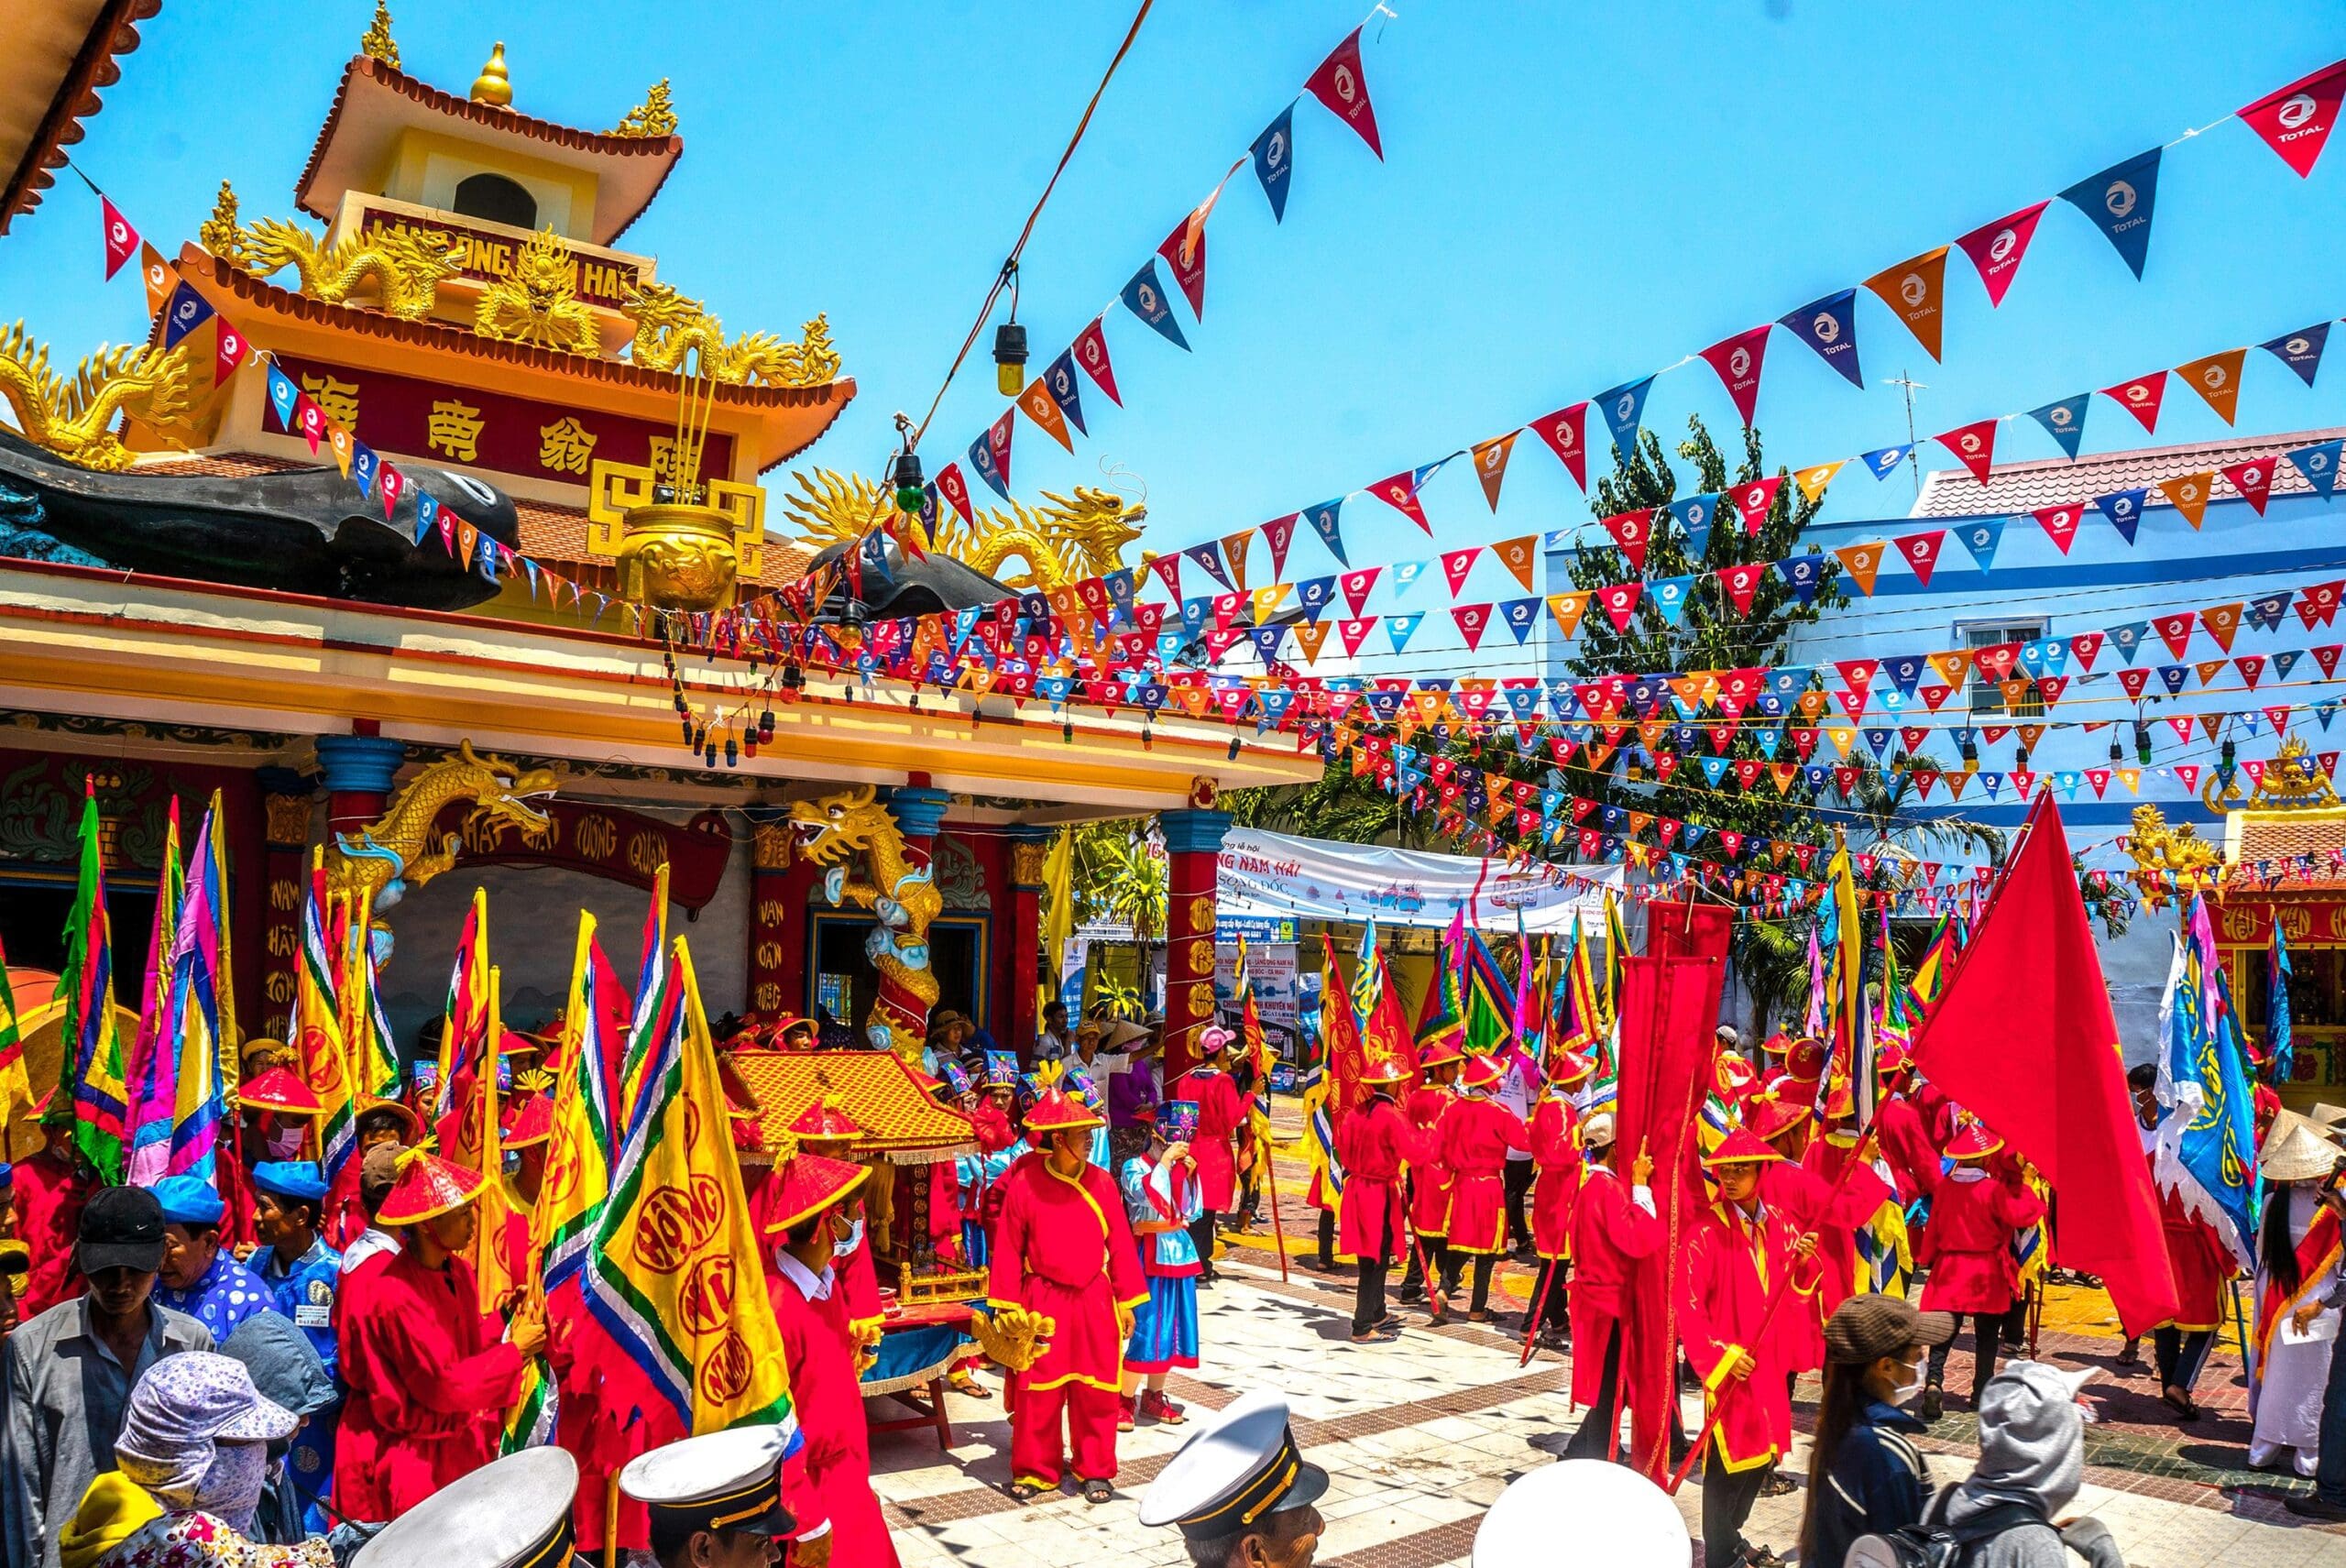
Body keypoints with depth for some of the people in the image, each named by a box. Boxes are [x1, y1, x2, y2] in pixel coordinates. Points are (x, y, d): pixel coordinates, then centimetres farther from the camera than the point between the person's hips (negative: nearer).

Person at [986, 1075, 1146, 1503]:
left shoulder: (1101, 1184, -1)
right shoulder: (1024, 1184, -9)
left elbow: (1120, 1245, 4)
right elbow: (1008, 1249, -4)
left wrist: (1125, 1302, 5)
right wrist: (1007, 1305, -4)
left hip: (1094, 1301, 2)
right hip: (1043, 1302, -2)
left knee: (1096, 1391, 7)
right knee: (1039, 1391, 4)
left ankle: (1095, 1471, 21)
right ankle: (1035, 1470, 19)